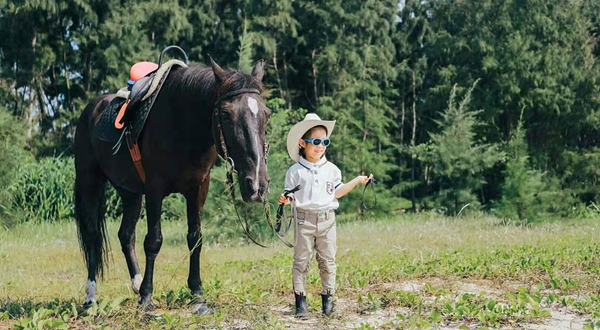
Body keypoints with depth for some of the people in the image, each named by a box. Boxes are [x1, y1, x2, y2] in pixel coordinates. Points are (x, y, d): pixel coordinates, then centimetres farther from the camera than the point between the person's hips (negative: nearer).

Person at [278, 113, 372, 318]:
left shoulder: (331, 169, 7)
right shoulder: (295, 171, -2)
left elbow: (336, 193, 14)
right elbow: (290, 194, 0)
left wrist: (357, 181, 8)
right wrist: (285, 200, -23)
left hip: (327, 220, 3)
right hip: (304, 221, -2)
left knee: (327, 261, 6)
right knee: (301, 261, 1)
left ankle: (328, 298, 16)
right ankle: (300, 300, 8)